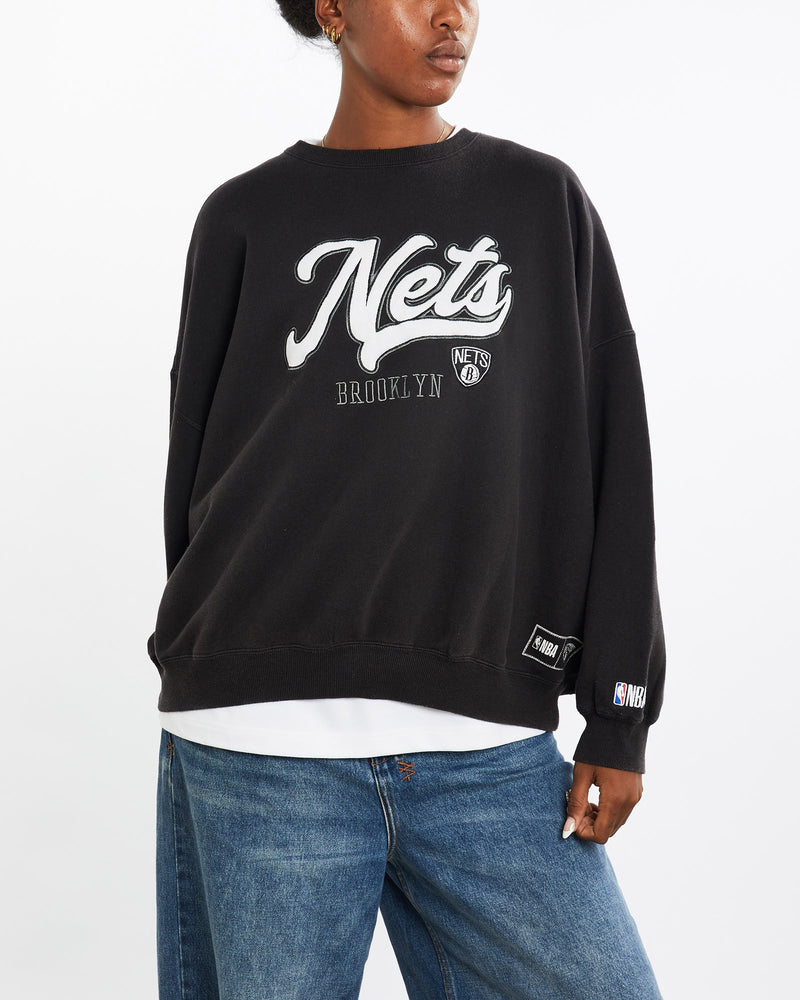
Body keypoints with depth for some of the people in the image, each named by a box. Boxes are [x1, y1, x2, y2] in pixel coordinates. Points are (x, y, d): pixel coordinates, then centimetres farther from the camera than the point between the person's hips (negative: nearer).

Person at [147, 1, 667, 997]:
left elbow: (611, 462, 7)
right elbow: (196, 470, 12)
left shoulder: (545, 202, 12)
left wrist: (619, 713, 1)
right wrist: (209, 676, 12)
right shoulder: (245, 221, 9)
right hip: (263, 745, -1)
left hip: (495, 753, 1)